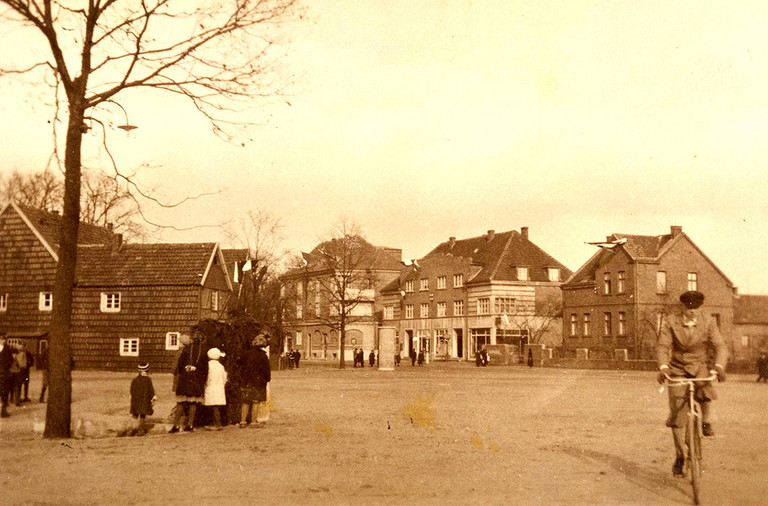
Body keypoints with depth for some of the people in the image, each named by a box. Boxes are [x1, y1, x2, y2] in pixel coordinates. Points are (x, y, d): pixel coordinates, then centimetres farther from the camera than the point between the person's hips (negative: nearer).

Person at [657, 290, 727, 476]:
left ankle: (706, 421, -7)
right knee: (678, 415, -5)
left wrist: (719, 366, -34)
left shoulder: (708, 323, -6)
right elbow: (663, 346, -15)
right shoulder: (670, 323, -7)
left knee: (705, 387, -35)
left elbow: (719, 346, -14)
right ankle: (679, 457, 9)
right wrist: (663, 367, -34)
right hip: (677, 369, 0)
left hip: (699, 367, 0)